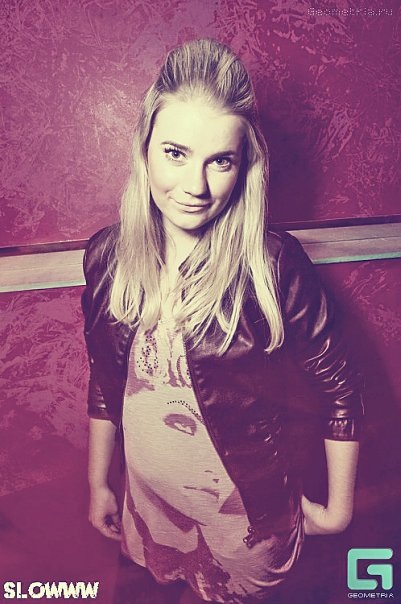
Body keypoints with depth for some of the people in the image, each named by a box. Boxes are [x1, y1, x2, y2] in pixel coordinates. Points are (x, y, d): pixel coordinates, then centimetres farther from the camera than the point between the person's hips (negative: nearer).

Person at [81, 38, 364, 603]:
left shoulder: (273, 264, -25)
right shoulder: (107, 255, -13)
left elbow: (341, 389, -13)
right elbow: (105, 384, -1)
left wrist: (337, 510, -5)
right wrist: (98, 485, 9)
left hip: (250, 517, -3)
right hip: (149, 505, 4)